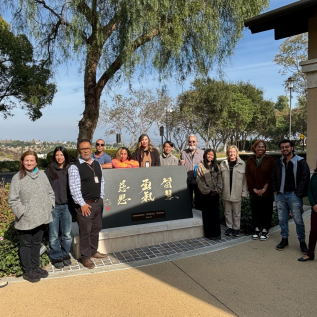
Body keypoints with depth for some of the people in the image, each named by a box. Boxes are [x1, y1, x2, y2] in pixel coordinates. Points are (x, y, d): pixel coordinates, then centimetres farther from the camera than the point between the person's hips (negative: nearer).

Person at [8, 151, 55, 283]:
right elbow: (12, 200, -9)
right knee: (26, 245, 11)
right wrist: (22, 212, -13)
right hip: (25, 220, -4)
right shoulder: (17, 178, -10)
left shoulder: (42, 175, 2)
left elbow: (50, 193, 9)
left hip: (41, 218, 4)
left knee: (37, 243, 19)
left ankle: (35, 267, 36)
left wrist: (49, 207, 1)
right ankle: (27, 271, 26)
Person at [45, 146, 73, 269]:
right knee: (54, 235, 7)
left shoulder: (69, 169, 4)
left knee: (67, 234, 9)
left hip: (66, 206, 2)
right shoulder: (49, 170, -2)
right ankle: (56, 257, 23)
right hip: (53, 207, -2)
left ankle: (65, 255, 27)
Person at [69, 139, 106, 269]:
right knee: (85, 231, 2)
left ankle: (93, 251, 34)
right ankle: (85, 257, 17)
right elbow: (74, 188, -16)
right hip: (85, 204, -7)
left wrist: (101, 197, 9)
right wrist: (82, 204, -17)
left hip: (98, 202, 7)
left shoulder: (97, 164, 9)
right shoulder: (75, 167, -12)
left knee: (96, 228, 17)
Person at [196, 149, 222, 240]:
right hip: (206, 194, -4)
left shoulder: (216, 166, 11)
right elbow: (199, 181, -8)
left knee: (216, 213, 8)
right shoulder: (200, 166, -3)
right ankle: (209, 233, 10)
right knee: (208, 214, 1)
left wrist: (217, 190, -7)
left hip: (215, 194, 4)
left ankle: (217, 232, 17)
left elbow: (219, 179, 7)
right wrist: (208, 191, -11)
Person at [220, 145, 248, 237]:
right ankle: (229, 227, 30)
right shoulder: (223, 164, 2)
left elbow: (245, 179, -3)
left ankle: (236, 228, 26)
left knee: (236, 212, 9)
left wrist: (244, 192, -4)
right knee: (227, 212, 15)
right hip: (225, 193, 2)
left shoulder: (242, 164, -5)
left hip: (236, 193, -2)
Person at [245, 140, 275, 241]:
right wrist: (254, 189, -6)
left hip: (267, 192, -2)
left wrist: (264, 189, -11)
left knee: (266, 212, 5)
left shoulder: (270, 160, -1)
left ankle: (265, 231, 19)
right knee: (255, 212, 9)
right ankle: (256, 230, 22)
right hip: (254, 192, 2)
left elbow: (271, 176, -6)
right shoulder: (250, 160, 5)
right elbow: (248, 176, 2)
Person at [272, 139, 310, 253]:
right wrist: (275, 190, 7)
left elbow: (305, 178, -6)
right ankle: (284, 239, 23)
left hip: (294, 195, -4)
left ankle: (302, 242, 15)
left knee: (298, 220, 0)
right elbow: (274, 178, 18)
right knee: (282, 219, 10)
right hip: (280, 195, 5)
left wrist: (298, 193, -10)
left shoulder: (300, 162, -3)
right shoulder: (278, 162, 11)